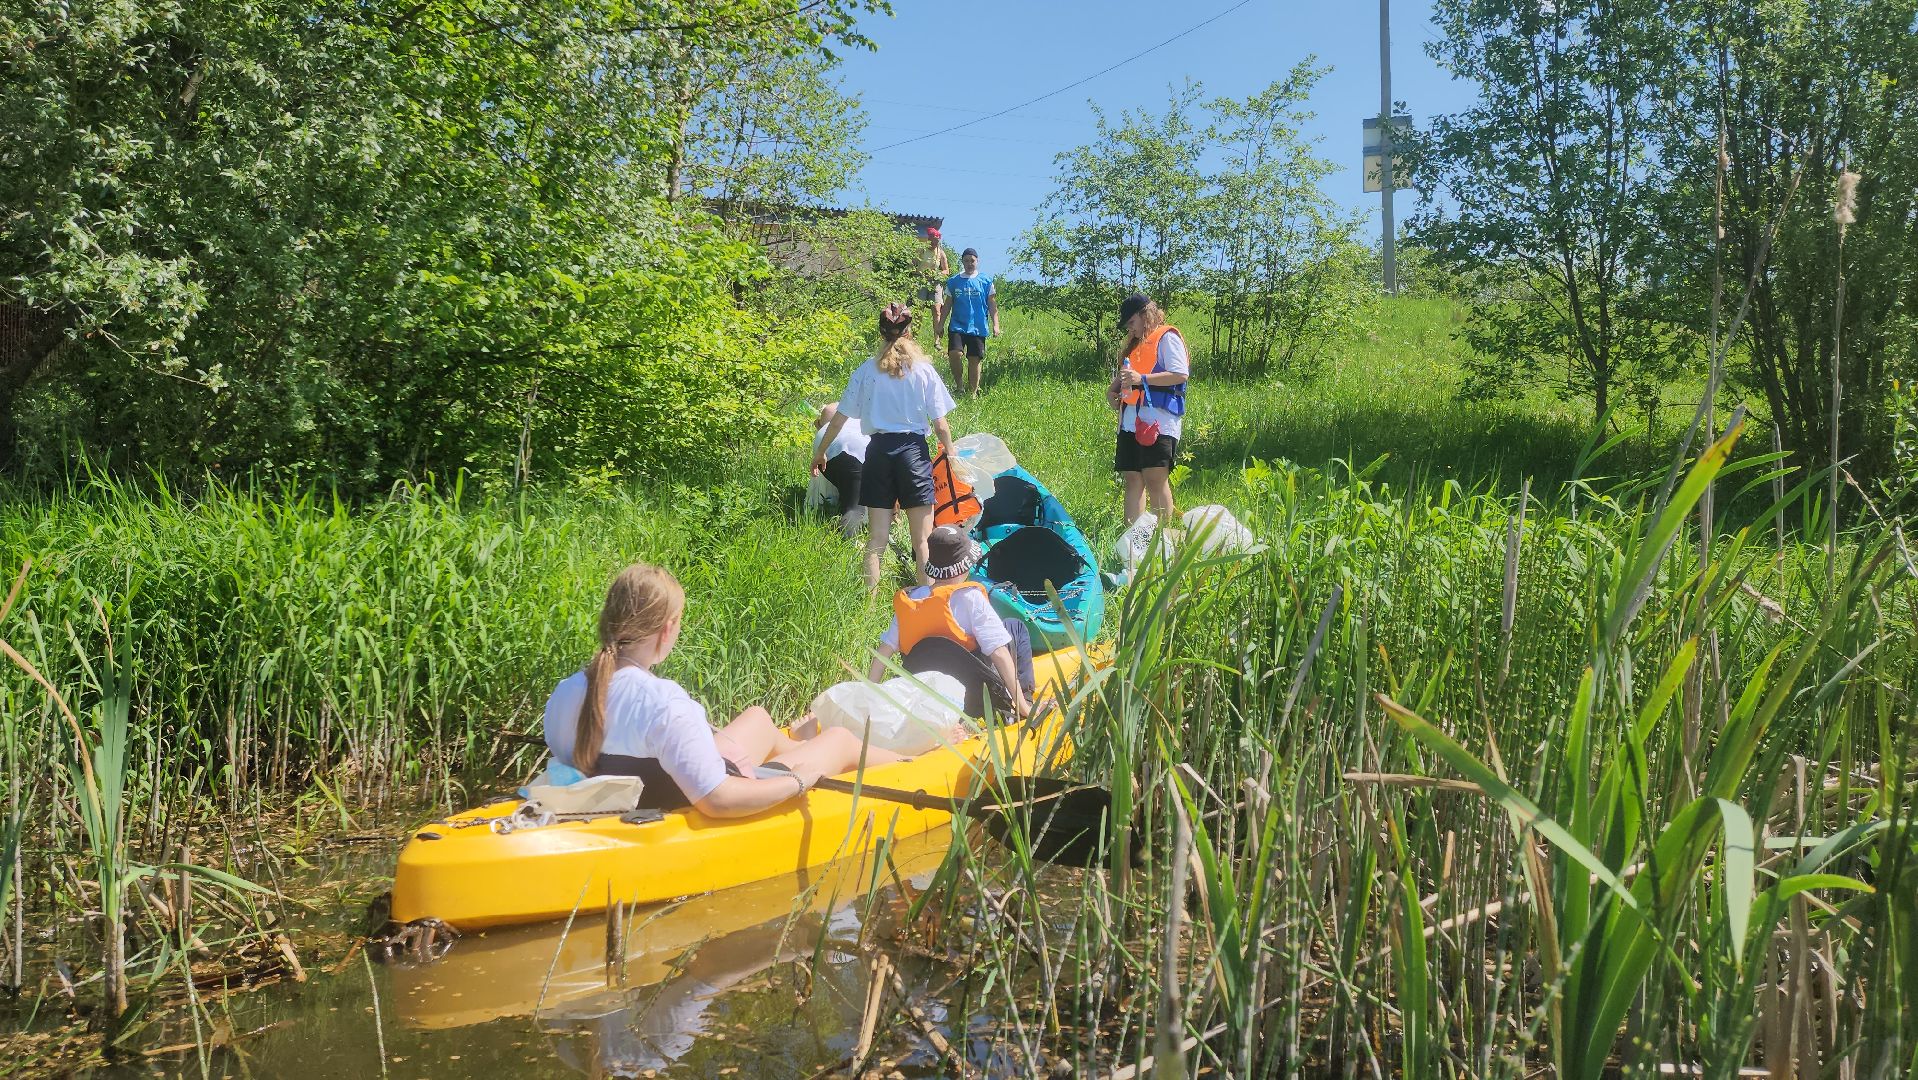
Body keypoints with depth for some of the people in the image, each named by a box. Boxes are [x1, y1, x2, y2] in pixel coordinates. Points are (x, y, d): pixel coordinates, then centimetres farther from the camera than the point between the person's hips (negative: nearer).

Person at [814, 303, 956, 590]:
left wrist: (820, 452, 17)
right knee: (922, 540, 3)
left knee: (876, 539, 7)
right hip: (913, 450, -2)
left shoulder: (867, 371, 2)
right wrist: (951, 453, 11)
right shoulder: (924, 371, -2)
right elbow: (940, 425, -3)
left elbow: (840, 418, 5)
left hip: (878, 450, 2)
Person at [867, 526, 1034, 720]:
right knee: (1015, 628, 17)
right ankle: (1023, 700, 12)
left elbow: (883, 652, 0)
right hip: (975, 702, -6)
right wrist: (1023, 707, -13)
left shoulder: (907, 599, 0)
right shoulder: (970, 597, -14)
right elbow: (999, 654, -16)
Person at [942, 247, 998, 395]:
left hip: (978, 327, 0)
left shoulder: (985, 281, 4)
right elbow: (948, 305, 12)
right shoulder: (953, 281, 6)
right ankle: (958, 383, 2)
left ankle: (972, 393, 14)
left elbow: (992, 305, 6)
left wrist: (995, 324, -1)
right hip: (957, 326, 0)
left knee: (975, 360, 2)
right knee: (954, 354, -20)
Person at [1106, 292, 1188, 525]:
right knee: (1133, 478, 4)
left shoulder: (1167, 337, -1)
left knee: (1156, 479, -13)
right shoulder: (1136, 343, 25)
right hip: (1131, 422, 8)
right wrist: (1114, 389, 11)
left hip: (1157, 422, -8)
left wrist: (1142, 379, -20)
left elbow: (1180, 374, -13)